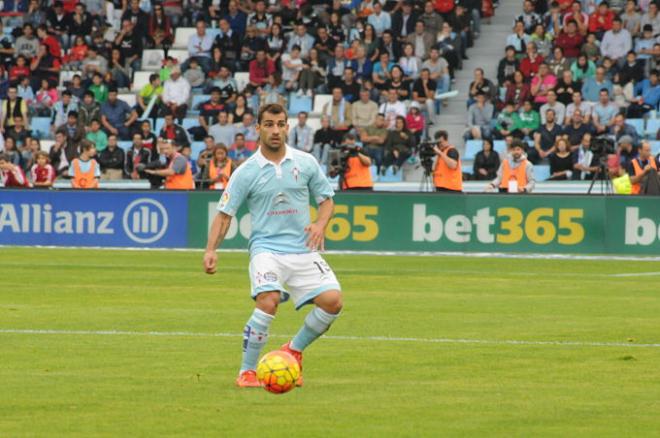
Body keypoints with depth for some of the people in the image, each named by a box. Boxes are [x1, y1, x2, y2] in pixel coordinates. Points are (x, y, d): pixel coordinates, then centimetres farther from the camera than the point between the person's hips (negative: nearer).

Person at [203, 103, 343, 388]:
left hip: (304, 248, 3)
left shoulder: (305, 163, 6)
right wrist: (211, 250, -14)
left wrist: (320, 224, -5)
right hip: (266, 247, -3)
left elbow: (326, 200, 16)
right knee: (268, 302, -28)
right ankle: (247, 372, -12)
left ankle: (294, 350, 12)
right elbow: (225, 214, 0)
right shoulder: (246, 173, 0)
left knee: (332, 301, -15)